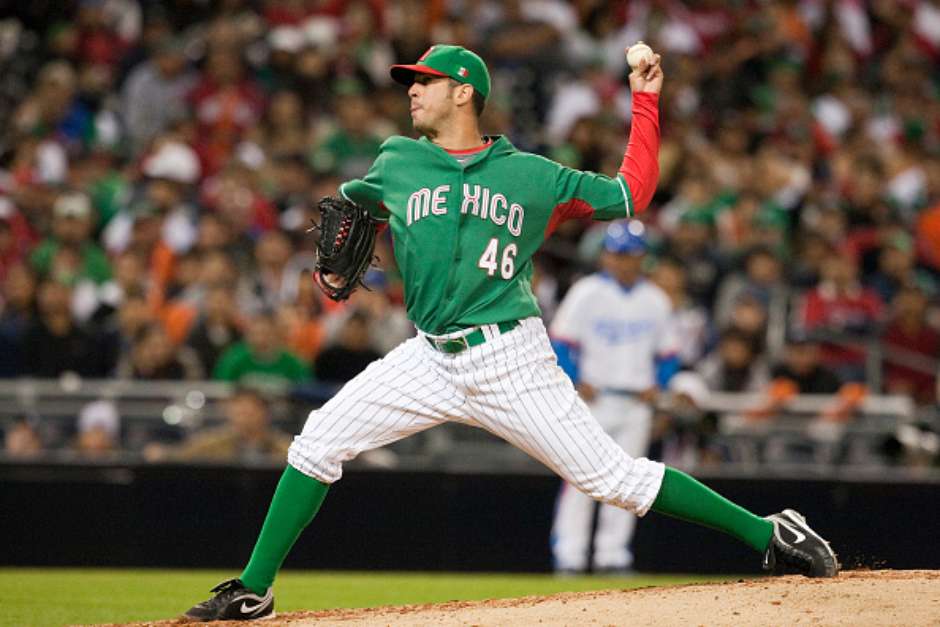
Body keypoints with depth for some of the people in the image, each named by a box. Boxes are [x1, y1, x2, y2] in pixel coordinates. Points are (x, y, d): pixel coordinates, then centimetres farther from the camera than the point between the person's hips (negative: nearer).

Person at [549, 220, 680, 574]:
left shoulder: (656, 301, 10)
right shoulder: (586, 293, -2)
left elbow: (669, 354, 16)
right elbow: (560, 342, -4)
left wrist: (657, 386, -1)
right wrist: (576, 383, -15)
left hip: (635, 402, 4)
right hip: (592, 399, -4)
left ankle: (613, 555, 10)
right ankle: (569, 555, -7)